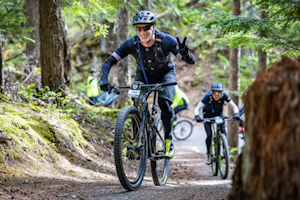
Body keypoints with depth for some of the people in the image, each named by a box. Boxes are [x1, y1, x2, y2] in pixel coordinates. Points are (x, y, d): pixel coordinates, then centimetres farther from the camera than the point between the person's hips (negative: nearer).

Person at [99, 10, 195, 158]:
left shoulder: (166, 40, -32)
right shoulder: (131, 44, -27)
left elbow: (191, 61, -32)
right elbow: (109, 62, -24)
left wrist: (185, 53, -56)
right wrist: (104, 80, -42)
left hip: (165, 73, -2)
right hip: (143, 74, 2)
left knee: (164, 102, -28)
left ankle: (168, 140, -7)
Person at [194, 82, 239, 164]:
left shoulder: (224, 96, -29)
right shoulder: (208, 97, -33)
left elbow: (234, 106, -24)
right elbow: (197, 108, -30)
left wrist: (236, 114, -45)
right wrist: (197, 116, -49)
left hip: (218, 115, 2)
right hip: (208, 116, -1)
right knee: (209, 135, -16)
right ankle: (208, 154, 5)